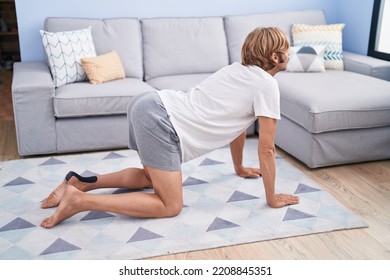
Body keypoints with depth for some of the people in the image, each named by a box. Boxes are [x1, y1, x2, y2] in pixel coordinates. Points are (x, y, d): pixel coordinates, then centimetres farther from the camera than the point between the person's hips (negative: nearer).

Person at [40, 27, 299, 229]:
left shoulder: (240, 70, 22)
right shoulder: (267, 85, -5)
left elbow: (235, 125, 31)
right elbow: (266, 149, -4)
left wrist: (239, 167, 41)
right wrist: (272, 198, 7)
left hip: (150, 106, 10)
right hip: (161, 120, -10)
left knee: (153, 177, 30)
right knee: (171, 206, -4)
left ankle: (80, 182, 18)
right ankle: (79, 200, -11)